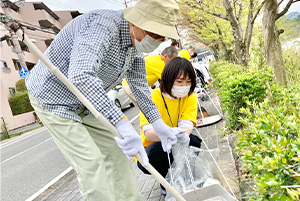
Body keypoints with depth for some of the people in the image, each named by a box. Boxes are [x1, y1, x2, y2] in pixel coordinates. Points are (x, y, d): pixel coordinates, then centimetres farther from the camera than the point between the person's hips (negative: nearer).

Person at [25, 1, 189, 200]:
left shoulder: (137, 41, -4)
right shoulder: (104, 25, -32)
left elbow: (139, 84, 2)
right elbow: (80, 76, -47)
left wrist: (159, 124, -6)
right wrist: (122, 124, -52)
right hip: (54, 98, -8)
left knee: (115, 151, 9)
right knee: (91, 162, -11)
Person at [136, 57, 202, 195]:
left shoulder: (190, 97, -8)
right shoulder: (152, 97, -21)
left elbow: (186, 125, -21)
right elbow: (148, 133, -33)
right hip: (149, 154, -3)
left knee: (193, 141, -26)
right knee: (161, 147, -36)